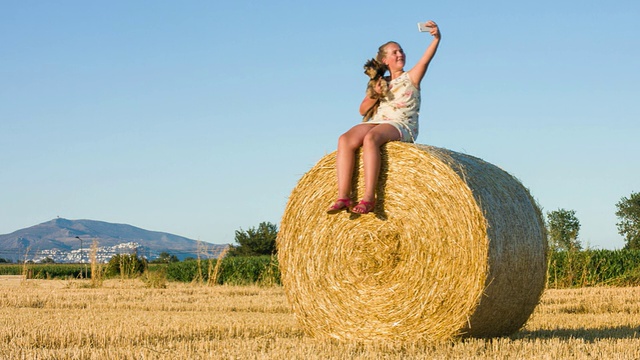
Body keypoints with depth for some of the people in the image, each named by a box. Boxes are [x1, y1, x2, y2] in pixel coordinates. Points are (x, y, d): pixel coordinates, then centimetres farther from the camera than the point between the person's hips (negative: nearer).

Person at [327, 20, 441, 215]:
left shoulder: (411, 77, 9)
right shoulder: (379, 82, 22)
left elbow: (425, 60, -11)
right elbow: (363, 110, 18)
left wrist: (436, 38, -28)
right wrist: (375, 96, -2)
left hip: (402, 126, -5)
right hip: (376, 123, 5)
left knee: (370, 138, -38)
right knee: (345, 139, -27)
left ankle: (369, 198, -44)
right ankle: (343, 197, -36)